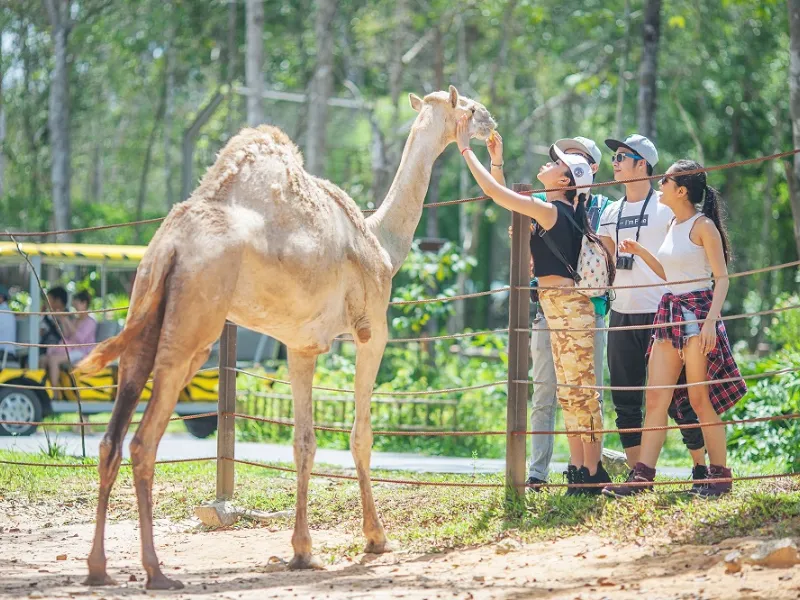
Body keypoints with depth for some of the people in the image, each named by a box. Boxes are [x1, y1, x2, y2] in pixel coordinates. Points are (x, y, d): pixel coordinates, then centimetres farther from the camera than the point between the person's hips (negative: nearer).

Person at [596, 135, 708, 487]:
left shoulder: (666, 207, -2)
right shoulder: (611, 213, 16)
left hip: (661, 312, -6)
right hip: (621, 313, 6)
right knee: (625, 400, 4)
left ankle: (702, 469, 4)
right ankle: (637, 474, 9)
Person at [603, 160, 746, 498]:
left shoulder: (703, 225, -8)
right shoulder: (673, 226, 15)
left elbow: (721, 278, -11)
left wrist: (711, 320, -21)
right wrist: (640, 252, 16)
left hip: (697, 312, -8)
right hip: (669, 314, 8)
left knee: (700, 400, -4)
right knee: (656, 399, 1)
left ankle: (720, 476, 5)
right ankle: (643, 476, -1)